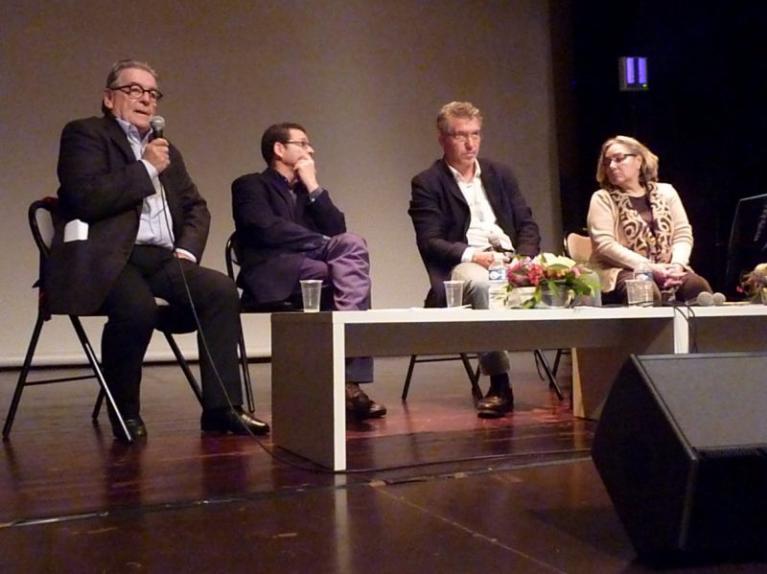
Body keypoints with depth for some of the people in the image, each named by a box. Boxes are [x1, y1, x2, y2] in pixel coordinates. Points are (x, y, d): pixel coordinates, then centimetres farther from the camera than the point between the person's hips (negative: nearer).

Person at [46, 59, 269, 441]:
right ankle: (125, 411, -9)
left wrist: (187, 249, 4)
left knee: (221, 290, -19)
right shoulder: (85, 134, 5)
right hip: (105, 257, -6)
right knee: (138, 307, -35)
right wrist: (146, 168, -6)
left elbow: (196, 207, 23)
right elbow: (86, 197, -12)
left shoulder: (165, 150, 25)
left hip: (160, 258, 6)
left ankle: (222, 408, -14)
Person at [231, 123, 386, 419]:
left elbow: (337, 229, 11)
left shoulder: (307, 189, 28)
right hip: (272, 274, -6)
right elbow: (267, 229, -13)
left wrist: (313, 186, 6)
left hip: (310, 268, 6)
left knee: (353, 243, -25)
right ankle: (348, 379, -24)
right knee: (349, 274, -26)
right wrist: (325, 245, -12)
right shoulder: (250, 185, 7)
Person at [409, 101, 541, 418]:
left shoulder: (500, 174, 20)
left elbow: (527, 225, 17)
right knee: (480, 283, -39)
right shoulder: (427, 183, 5)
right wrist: (473, 255, -21)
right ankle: (499, 384, -31)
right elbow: (429, 243, -6)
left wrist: (525, 258, -5)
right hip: (463, 264, -4)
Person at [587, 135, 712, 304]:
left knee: (698, 286, -27)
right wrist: (649, 267, -17)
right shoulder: (602, 199, 3)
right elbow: (605, 245, -10)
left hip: (666, 270, 4)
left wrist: (677, 265, -12)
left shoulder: (666, 192, 15)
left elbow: (683, 234, 9)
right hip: (622, 271, -3)